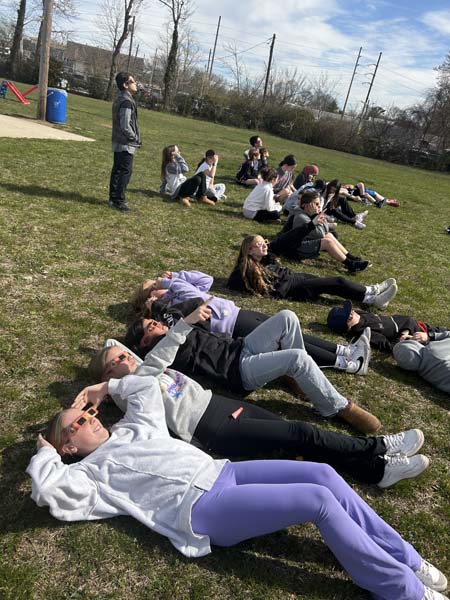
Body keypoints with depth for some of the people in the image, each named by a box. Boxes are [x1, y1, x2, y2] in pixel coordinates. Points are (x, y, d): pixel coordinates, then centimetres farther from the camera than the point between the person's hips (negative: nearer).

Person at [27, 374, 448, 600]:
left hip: (221, 471, 8)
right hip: (201, 506, -7)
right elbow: (47, 491, -13)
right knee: (319, 500, -21)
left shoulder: (132, 428, 25)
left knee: (323, 474, -10)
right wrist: (45, 454, 4)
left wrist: (108, 386, 33)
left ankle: (406, 559, 4)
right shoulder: (89, 474, 5)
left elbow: (147, 386, 29)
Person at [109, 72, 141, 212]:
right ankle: (119, 201, 0)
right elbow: (126, 126, -24)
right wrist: (135, 138, -9)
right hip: (126, 144, -10)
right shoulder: (127, 101, -19)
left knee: (117, 170, 14)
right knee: (125, 172, -4)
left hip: (118, 142, 10)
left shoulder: (119, 99, 13)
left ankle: (113, 198, 21)